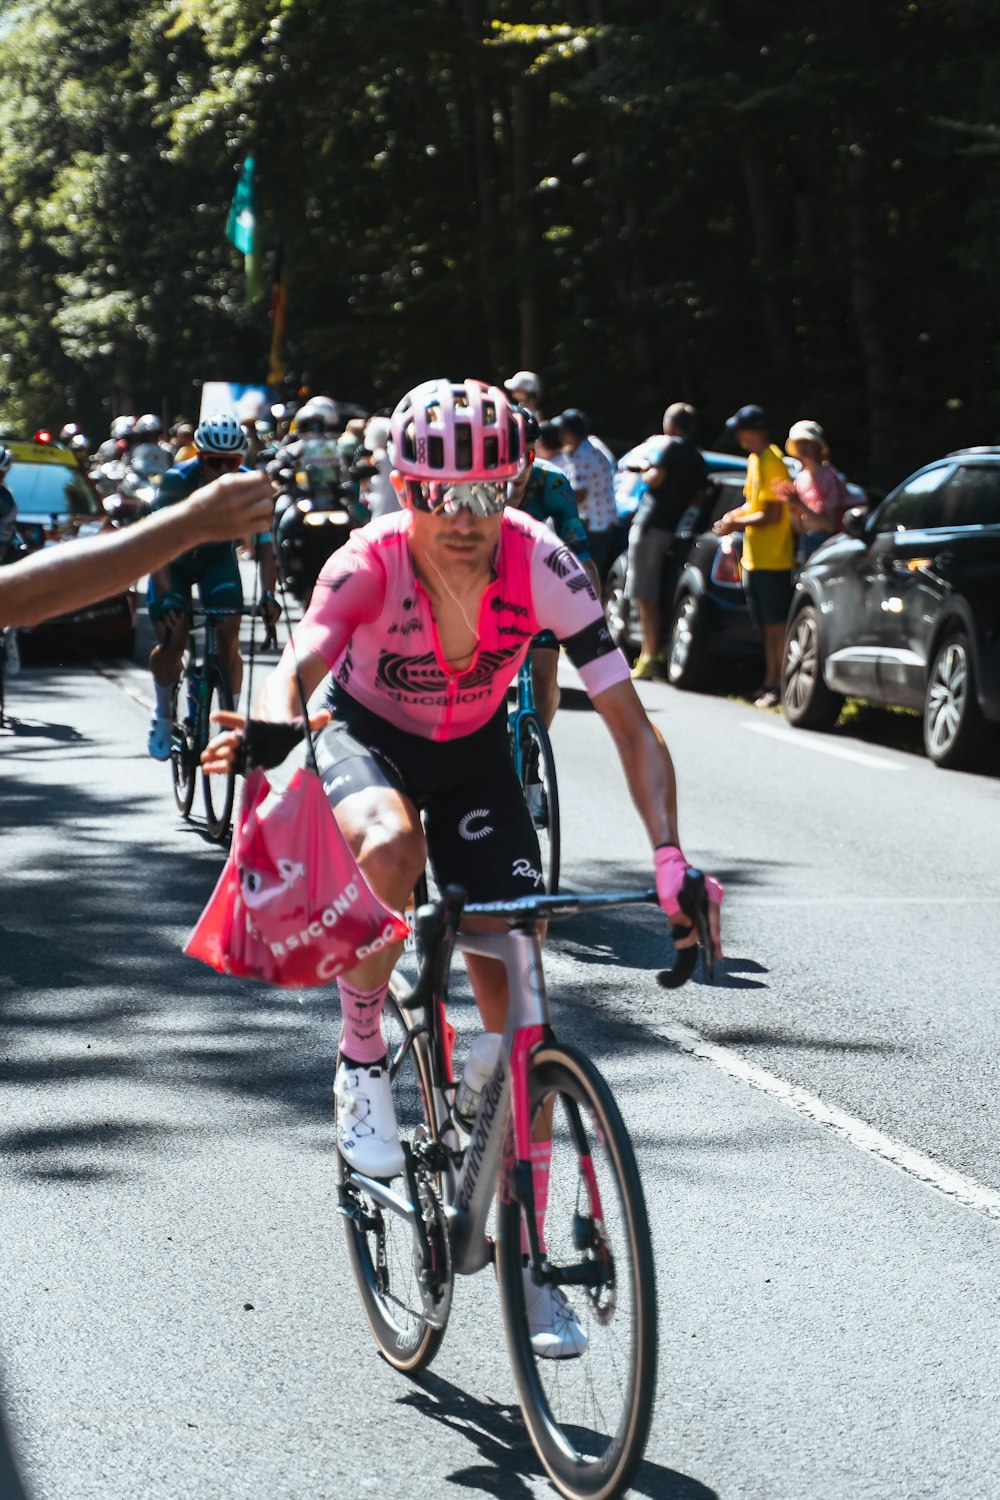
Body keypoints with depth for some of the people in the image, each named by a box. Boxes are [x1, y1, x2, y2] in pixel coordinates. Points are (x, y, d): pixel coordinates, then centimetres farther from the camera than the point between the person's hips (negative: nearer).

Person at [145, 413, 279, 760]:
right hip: (175, 556, -2)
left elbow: (264, 544, -24)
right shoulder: (177, 481, -32)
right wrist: (166, 596, -47)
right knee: (172, 641, -15)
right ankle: (163, 716, 10)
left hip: (218, 556, 2)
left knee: (228, 640, -14)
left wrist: (268, 594, -39)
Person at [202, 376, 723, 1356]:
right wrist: (269, 728, -71)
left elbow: (630, 724, -28)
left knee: (515, 1001, -5)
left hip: (474, 756, 2)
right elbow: (299, 663, -46)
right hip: (367, 740, -2)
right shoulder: (370, 564, -30)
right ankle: (362, 1061, -13)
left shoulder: (540, 565, -27)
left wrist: (669, 856, -41)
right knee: (391, 845, -39)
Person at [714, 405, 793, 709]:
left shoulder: (772, 462, -15)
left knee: (777, 626, -7)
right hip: (755, 558, 9)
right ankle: (770, 681, 18)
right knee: (767, 626, 13)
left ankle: (779, 686, -5)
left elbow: (771, 515, -18)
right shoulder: (755, 459, 14)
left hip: (772, 558, -9)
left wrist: (736, 524, -12)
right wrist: (735, 515, 8)